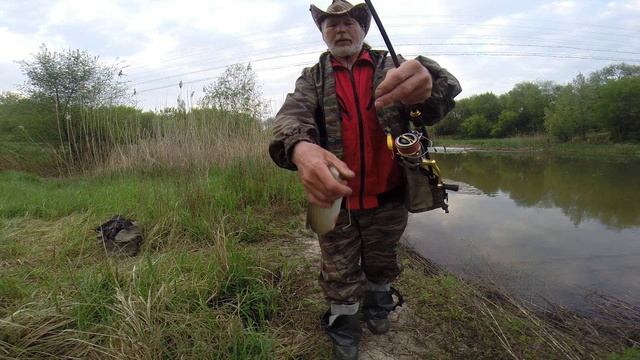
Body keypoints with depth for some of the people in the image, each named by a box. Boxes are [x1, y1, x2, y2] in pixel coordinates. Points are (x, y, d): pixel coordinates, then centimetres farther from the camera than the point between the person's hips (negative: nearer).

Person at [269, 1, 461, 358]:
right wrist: (299, 147, -44)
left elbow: (446, 88, -18)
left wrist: (427, 80, -46)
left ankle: (378, 306, 51)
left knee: (382, 263, 21)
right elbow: (292, 114, -18)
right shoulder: (313, 78, 2)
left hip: (387, 196, 1)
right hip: (334, 195, 0)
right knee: (340, 272, 13)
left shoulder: (391, 67, 0)